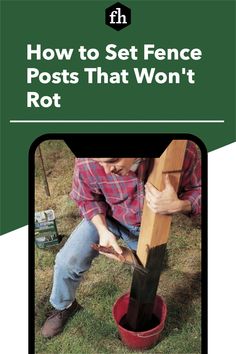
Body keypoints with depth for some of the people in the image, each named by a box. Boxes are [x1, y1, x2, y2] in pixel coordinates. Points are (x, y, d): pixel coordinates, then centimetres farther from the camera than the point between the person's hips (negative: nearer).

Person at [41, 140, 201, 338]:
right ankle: (64, 307, 21)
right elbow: (88, 199, -12)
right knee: (68, 261, -11)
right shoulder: (87, 163, -35)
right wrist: (102, 230, -27)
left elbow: (199, 191, -21)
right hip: (106, 217, 0)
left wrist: (178, 205, -43)